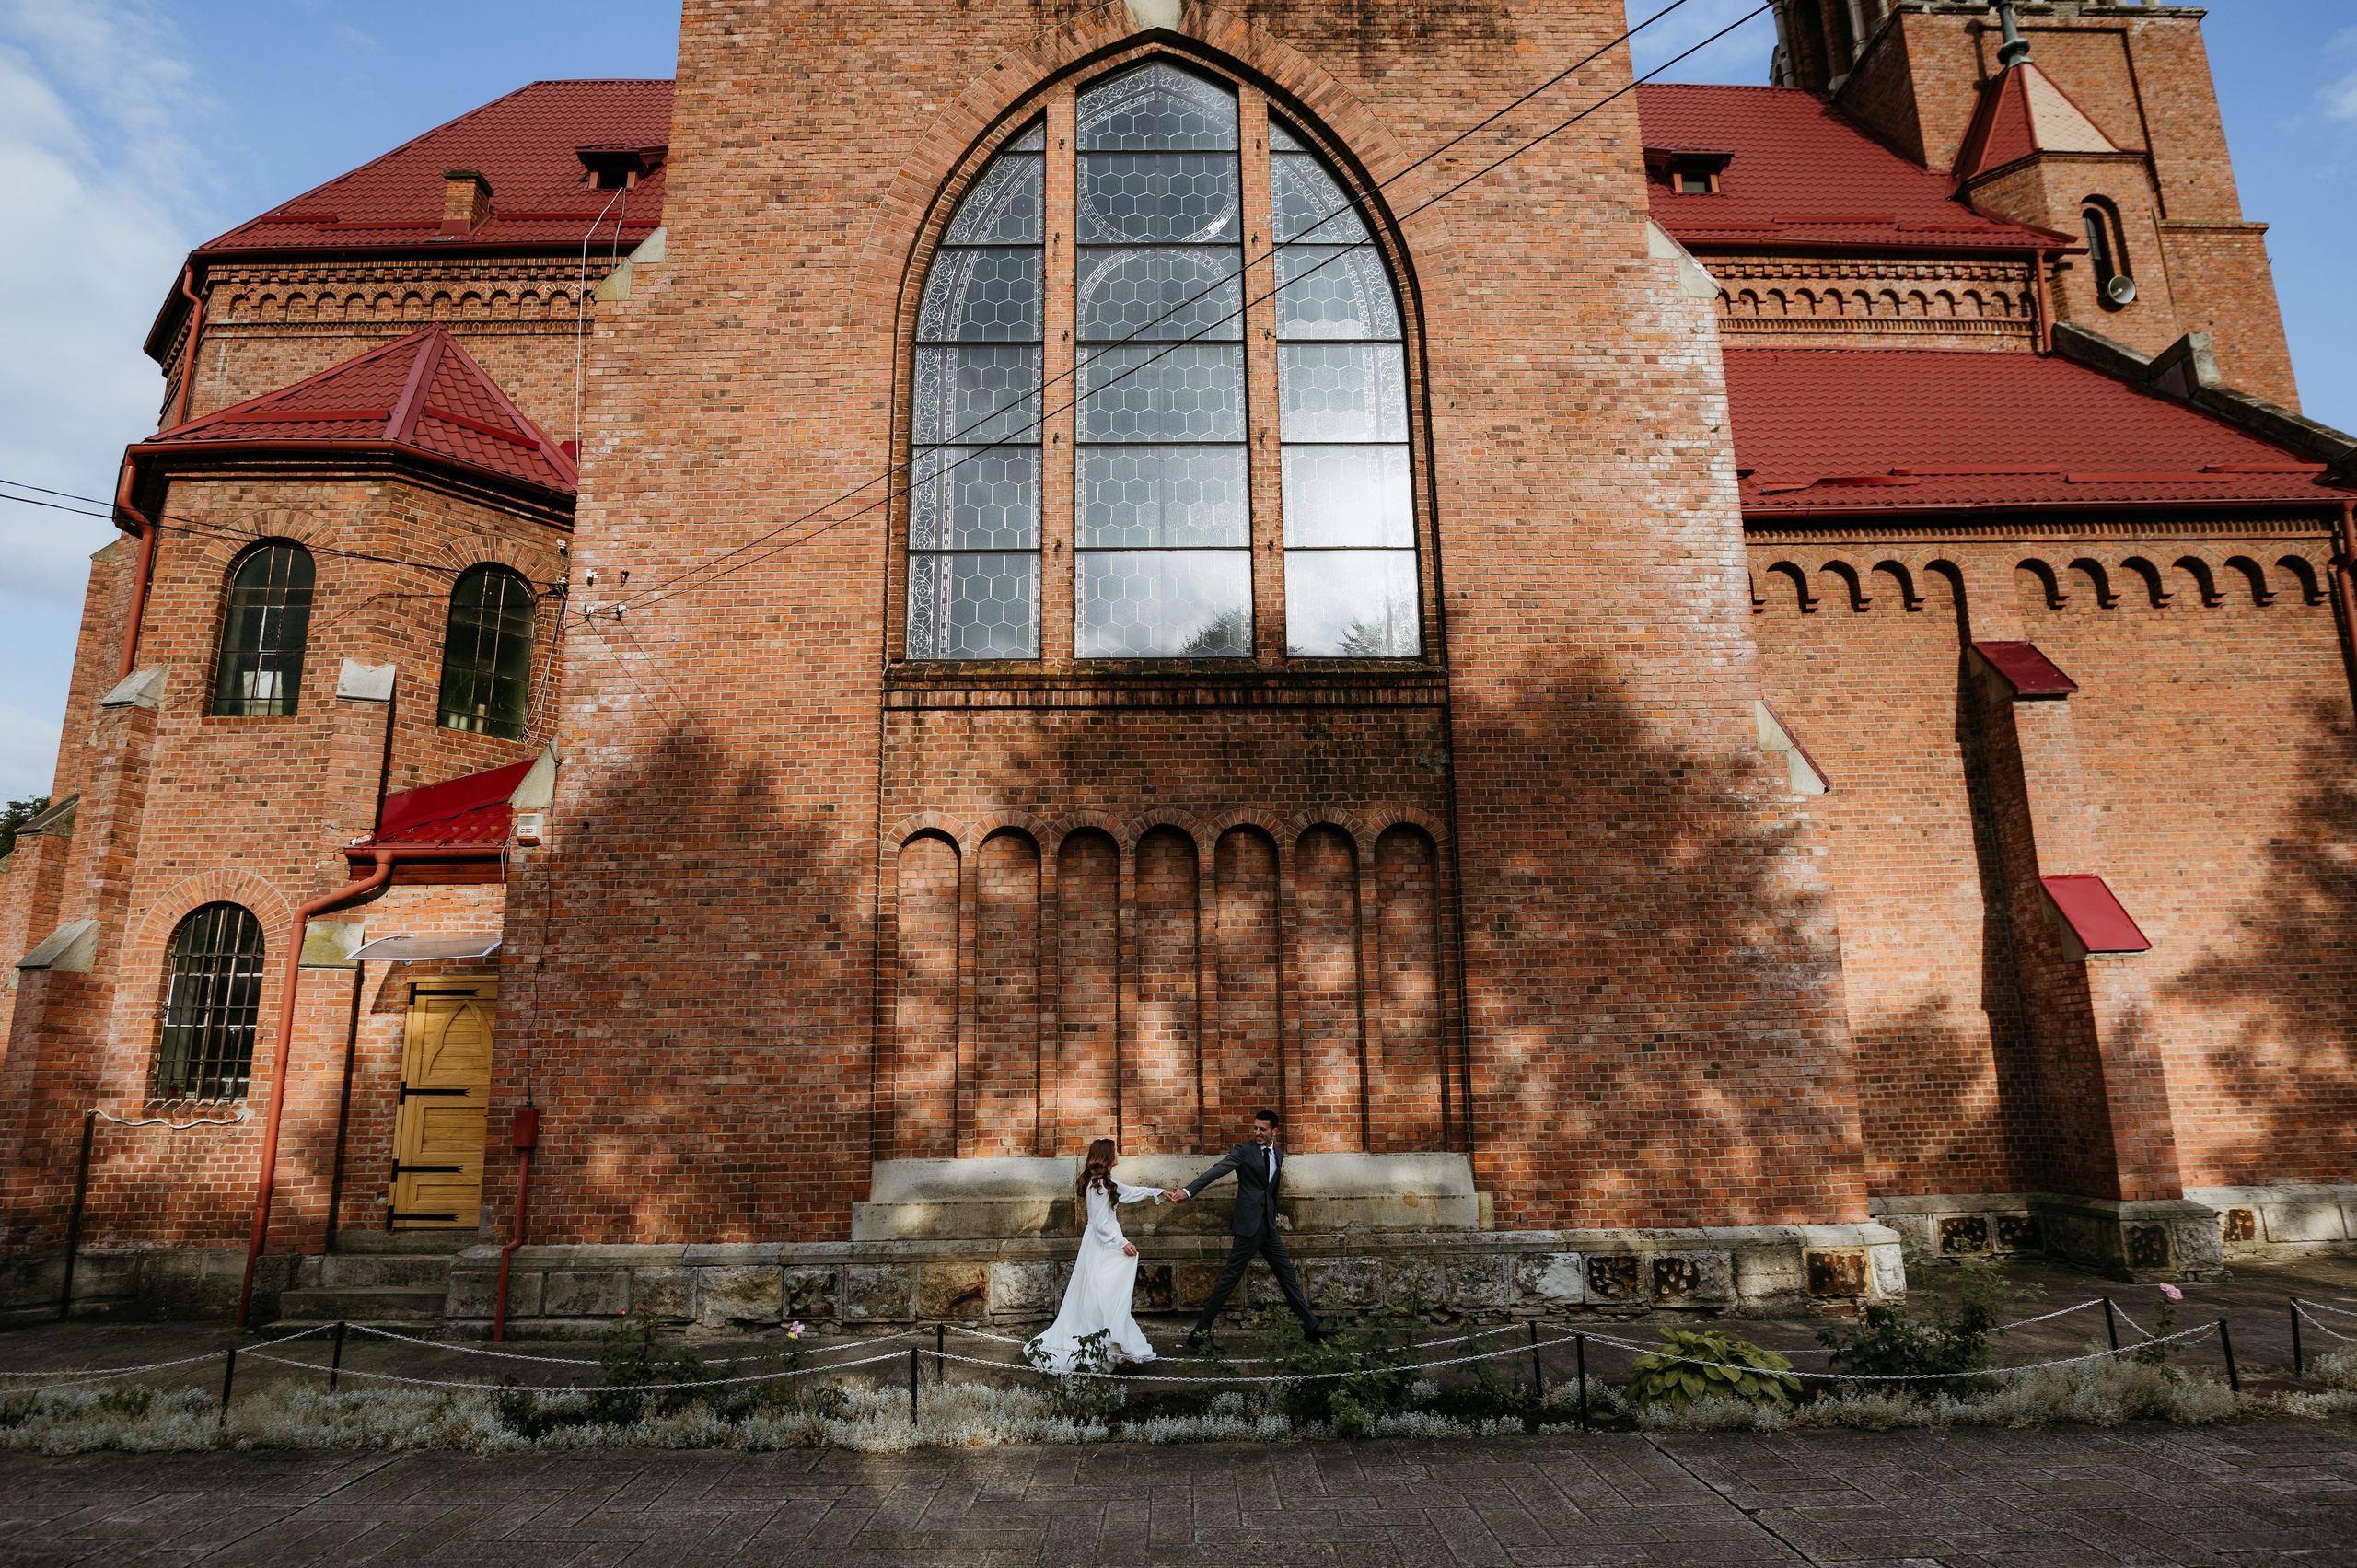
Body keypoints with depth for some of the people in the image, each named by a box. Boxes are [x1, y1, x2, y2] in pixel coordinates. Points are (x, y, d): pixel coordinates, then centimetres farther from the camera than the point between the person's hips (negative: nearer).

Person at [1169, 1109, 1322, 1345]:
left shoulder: (1278, 1154, 11)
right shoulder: (1244, 1150, -8)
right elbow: (1217, 1171, -21)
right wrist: (1188, 1190, -32)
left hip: (1268, 1228, 6)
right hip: (1249, 1226, -6)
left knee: (1287, 1277, 12)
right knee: (1230, 1277, -6)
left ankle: (1311, 1326, 21)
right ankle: (1201, 1330, 1)